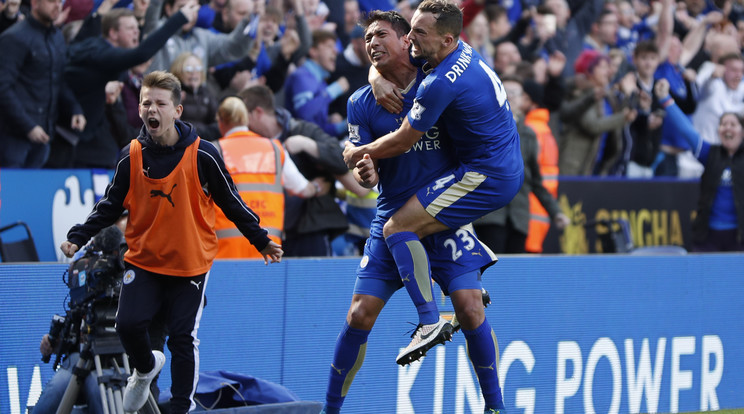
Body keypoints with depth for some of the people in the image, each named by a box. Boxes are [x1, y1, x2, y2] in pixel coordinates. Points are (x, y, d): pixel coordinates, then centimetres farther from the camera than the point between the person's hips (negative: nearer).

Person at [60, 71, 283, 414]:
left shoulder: (202, 155, -8)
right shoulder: (131, 156, -2)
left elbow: (231, 203, 0)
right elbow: (111, 205, 7)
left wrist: (261, 241, 1)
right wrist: (78, 237, -2)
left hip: (190, 264, -2)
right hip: (143, 260, 2)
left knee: (183, 338, -2)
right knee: (129, 324, -11)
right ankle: (146, 367, 22)